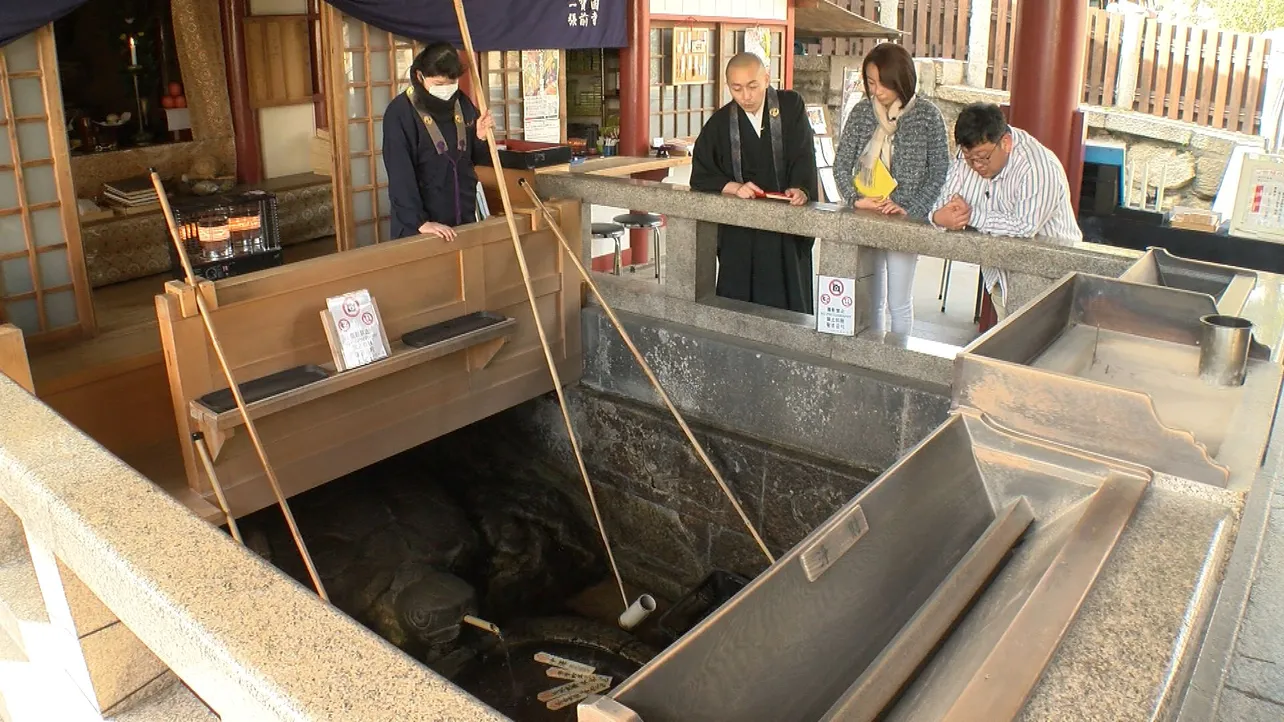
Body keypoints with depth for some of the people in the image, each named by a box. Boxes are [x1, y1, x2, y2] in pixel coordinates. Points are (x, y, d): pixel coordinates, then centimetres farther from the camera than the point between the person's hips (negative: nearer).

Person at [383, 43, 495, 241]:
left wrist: (481, 137, -7)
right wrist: (420, 222, -26)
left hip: (464, 218, 5)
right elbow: (400, 174, -18)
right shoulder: (400, 112, -12)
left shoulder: (463, 103, 4)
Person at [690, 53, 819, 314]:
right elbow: (701, 177, 4)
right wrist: (734, 187, -14)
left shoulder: (791, 106, 0)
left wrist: (800, 189, -28)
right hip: (739, 231, 1)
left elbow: (803, 156, -9)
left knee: (789, 305, 1)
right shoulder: (719, 123, 3)